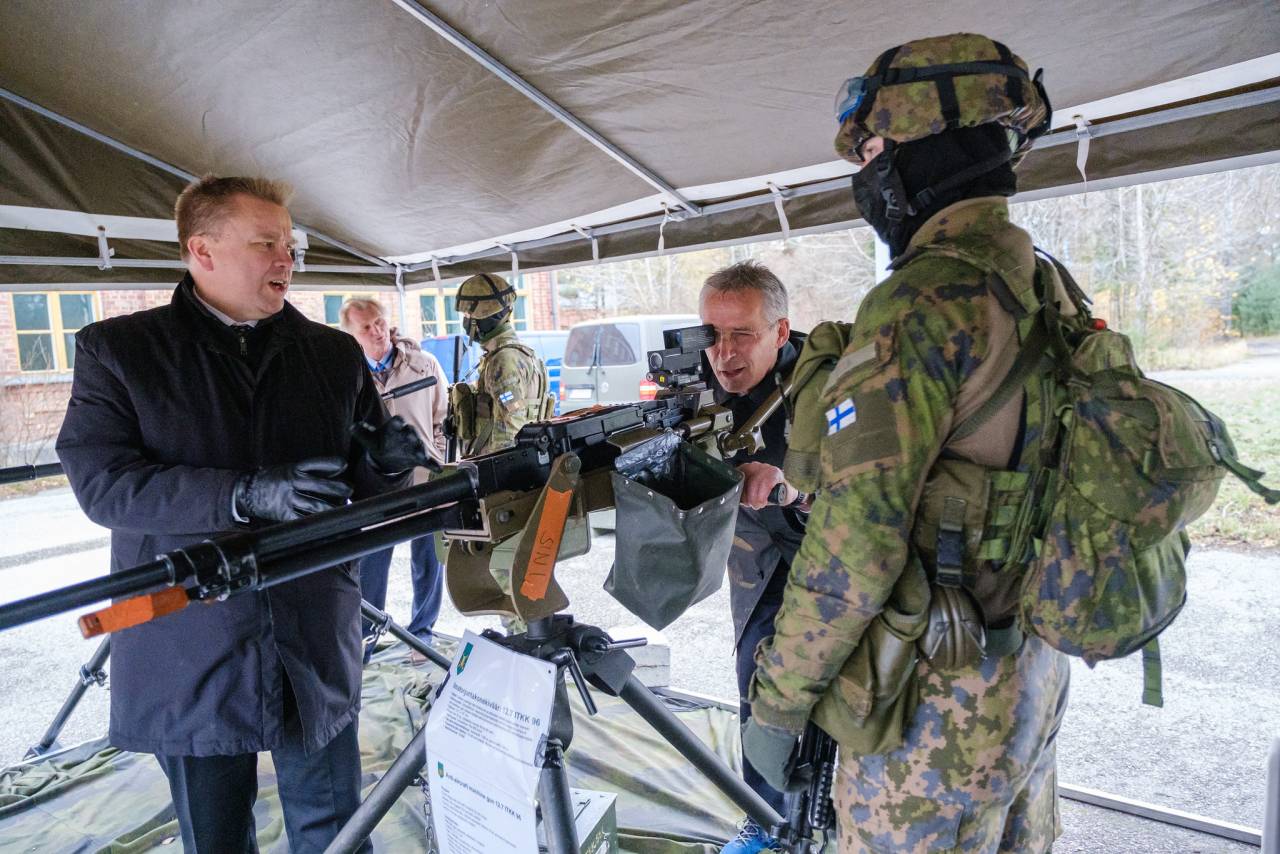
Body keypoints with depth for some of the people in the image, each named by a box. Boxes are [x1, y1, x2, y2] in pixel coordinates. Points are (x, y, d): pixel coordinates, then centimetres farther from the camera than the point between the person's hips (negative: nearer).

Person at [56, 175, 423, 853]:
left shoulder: (336, 353, 6)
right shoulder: (115, 349, -1)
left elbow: (367, 487, 8)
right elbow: (102, 484, -13)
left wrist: (388, 465, -16)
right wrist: (247, 494, -26)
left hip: (318, 643, 2)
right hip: (187, 657, -1)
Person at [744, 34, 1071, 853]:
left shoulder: (920, 305, -24)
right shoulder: (1050, 290, 4)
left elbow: (854, 542, -25)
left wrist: (778, 697, -15)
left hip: (936, 705, -8)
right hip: (1034, 670, 9)